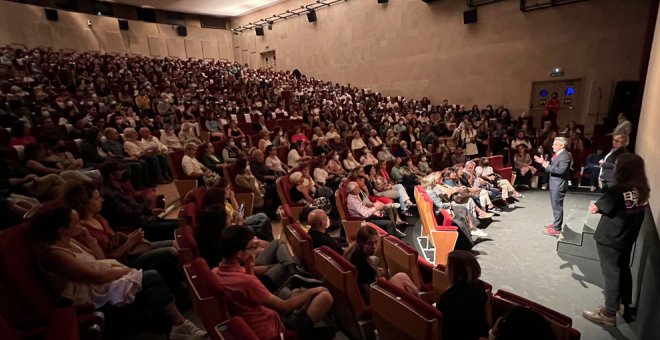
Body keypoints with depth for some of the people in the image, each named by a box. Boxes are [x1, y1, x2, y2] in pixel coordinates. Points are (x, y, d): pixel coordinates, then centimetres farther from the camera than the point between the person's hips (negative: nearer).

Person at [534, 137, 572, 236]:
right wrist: (543, 162, 2)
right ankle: (556, 223, 32)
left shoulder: (565, 156, -18)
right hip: (554, 183, 10)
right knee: (555, 205, 19)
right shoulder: (557, 154, 11)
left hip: (559, 184, -10)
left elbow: (561, 170, -27)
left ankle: (557, 228, 4)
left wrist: (547, 166, -21)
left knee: (557, 206, -3)